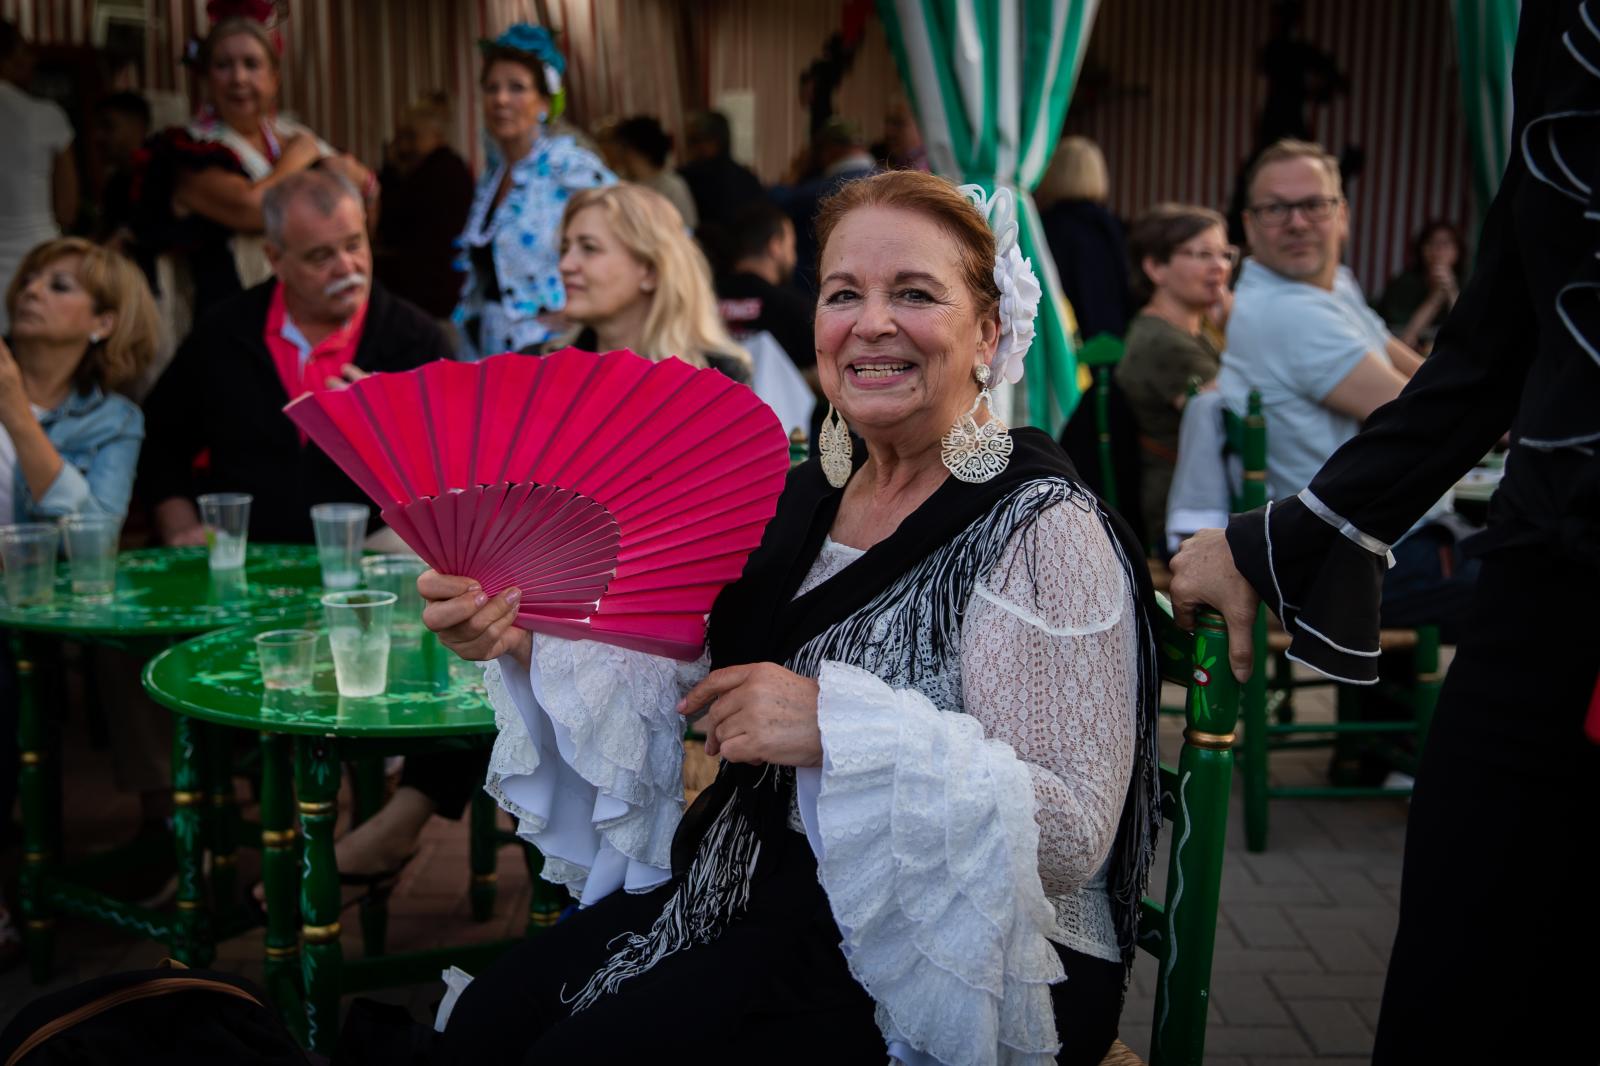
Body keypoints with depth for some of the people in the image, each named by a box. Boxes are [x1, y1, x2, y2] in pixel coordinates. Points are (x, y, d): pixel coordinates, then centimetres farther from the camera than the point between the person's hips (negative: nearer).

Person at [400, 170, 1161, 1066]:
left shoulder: (1042, 530, -16)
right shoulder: (810, 495, 7)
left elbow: (1072, 834, -22)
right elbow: (669, 668, 5)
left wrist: (841, 726, -29)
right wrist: (521, 639, -13)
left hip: (952, 954, -6)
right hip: (760, 889, 6)